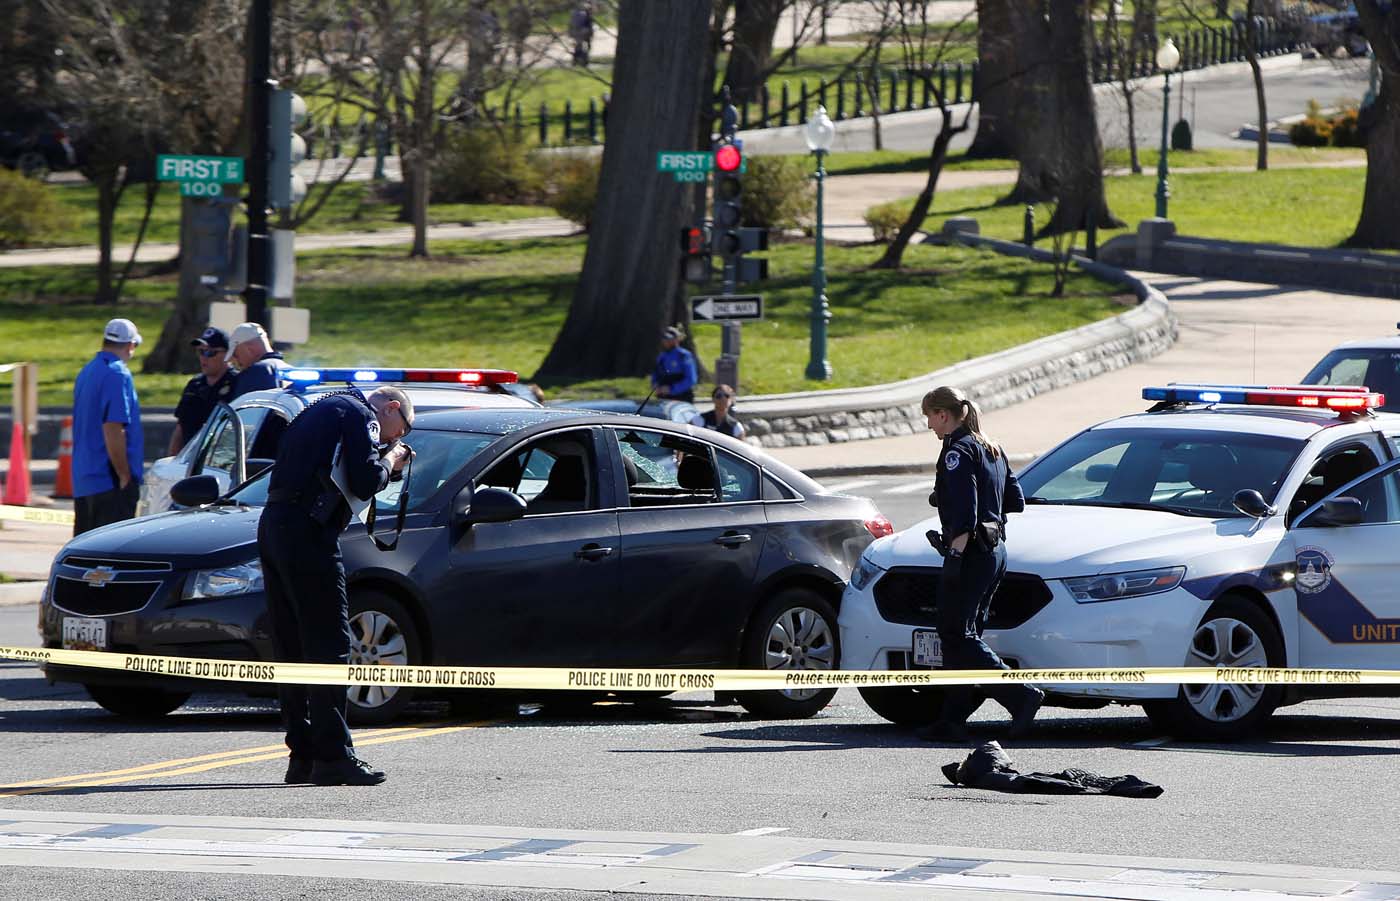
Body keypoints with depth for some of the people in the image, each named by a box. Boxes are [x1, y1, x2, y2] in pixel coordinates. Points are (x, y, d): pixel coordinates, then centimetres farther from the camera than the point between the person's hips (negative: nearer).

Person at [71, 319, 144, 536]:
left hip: (83, 481, 9)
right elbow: (113, 430, -21)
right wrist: (125, 476, -15)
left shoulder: (87, 372, 15)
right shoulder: (117, 375, -13)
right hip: (109, 481, -9)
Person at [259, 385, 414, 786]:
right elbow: (366, 482, -13)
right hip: (307, 531, -10)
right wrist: (390, 461, 6)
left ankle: (302, 755, 14)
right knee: (329, 645, -8)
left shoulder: (326, 409, 27)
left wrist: (384, 462, 19)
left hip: (273, 525, 10)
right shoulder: (361, 415, -2)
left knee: (292, 648, 11)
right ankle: (333, 756, -11)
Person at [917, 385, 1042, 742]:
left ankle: (1021, 696, -18)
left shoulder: (957, 452, -12)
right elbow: (1016, 501, 20)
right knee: (962, 636, 10)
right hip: (995, 549, 10)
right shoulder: (991, 449, 16)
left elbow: (964, 515, -20)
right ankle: (954, 718, 8)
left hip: (971, 551, -10)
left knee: (957, 636, -9)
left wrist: (955, 554, -22)